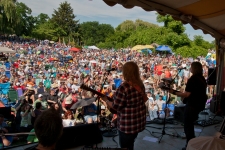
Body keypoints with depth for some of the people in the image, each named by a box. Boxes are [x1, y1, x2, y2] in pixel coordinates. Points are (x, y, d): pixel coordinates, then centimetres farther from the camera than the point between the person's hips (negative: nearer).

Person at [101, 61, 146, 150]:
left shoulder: (124, 87, -25)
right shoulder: (140, 84, -1)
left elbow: (116, 106, -18)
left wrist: (106, 100, 0)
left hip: (127, 125, -8)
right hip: (139, 121, 8)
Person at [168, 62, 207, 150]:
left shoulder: (192, 79, -21)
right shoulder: (202, 79, 6)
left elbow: (186, 94, -23)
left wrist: (174, 92, -16)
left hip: (192, 105, -10)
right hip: (200, 104, 10)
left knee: (187, 126, 3)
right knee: (190, 124, 26)